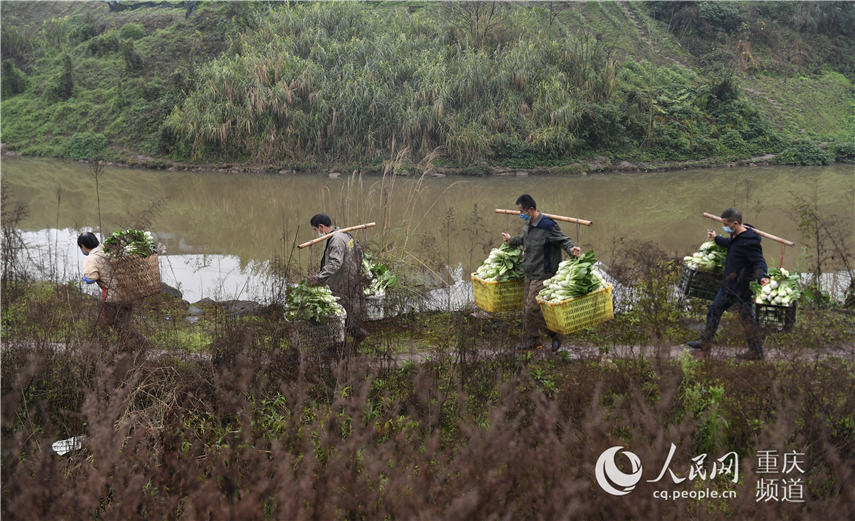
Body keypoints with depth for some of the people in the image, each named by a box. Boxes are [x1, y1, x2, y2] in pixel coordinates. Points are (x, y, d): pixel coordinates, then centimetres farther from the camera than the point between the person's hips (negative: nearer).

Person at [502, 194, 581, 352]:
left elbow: (563, 240, -16)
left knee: (533, 308, -12)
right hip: (530, 275, 9)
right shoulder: (528, 225, 9)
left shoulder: (547, 225, -19)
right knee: (526, 308, 13)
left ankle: (555, 334, 5)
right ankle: (532, 340, 25)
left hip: (543, 276, -9)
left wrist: (571, 248, -36)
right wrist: (511, 240, 44)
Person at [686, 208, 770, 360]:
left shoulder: (749, 241, -26)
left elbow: (759, 261, -28)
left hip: (742, 288, -10)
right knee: (714, 310, 17)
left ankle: (756, 352, 19)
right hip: (729, 285, 10)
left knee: (747, 319, 3)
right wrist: (716, 238, 39)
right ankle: (705, 343, 30)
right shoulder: (735, 235, 3)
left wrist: (762, 277, -47)